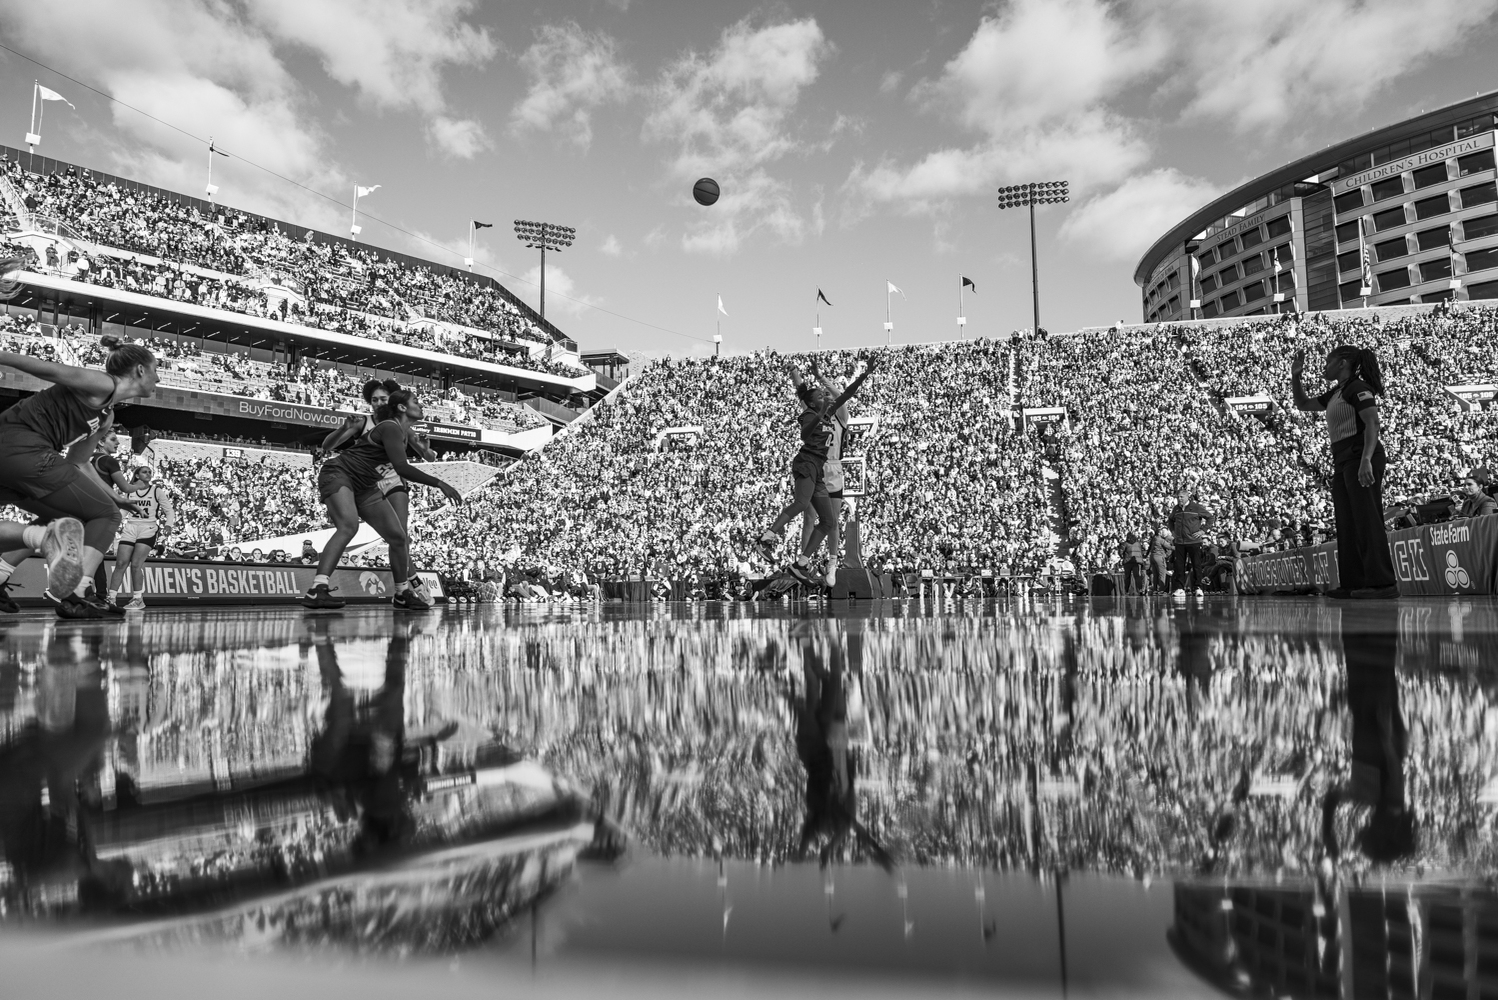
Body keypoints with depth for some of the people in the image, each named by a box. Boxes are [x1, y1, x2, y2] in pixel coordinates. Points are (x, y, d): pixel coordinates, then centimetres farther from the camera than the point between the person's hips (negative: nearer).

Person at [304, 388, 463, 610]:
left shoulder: (406, 434, 6)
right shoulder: (390, 428, -22)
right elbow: (402, 468, -33)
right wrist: (440, 484, -33)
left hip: (365, 487, 9)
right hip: (339, 475, -9)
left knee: (398, 537, 5)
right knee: (349, 525, -33)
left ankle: (404, 595, 19)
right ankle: (317, 590, -41)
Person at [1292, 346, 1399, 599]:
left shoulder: (1358, 387, -6)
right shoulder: (1335, 394, 21)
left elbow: (1372, 423, -17)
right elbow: (1303, 404, 33)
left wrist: (1366, 460, -29)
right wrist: (1295, 376, 19)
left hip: (1360, 458, -9)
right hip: (1342, 461, 9)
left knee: (1367, 520, -14)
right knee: (1346, 524, 5)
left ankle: (1383, 582, -16)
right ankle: (1353, 583, 6)